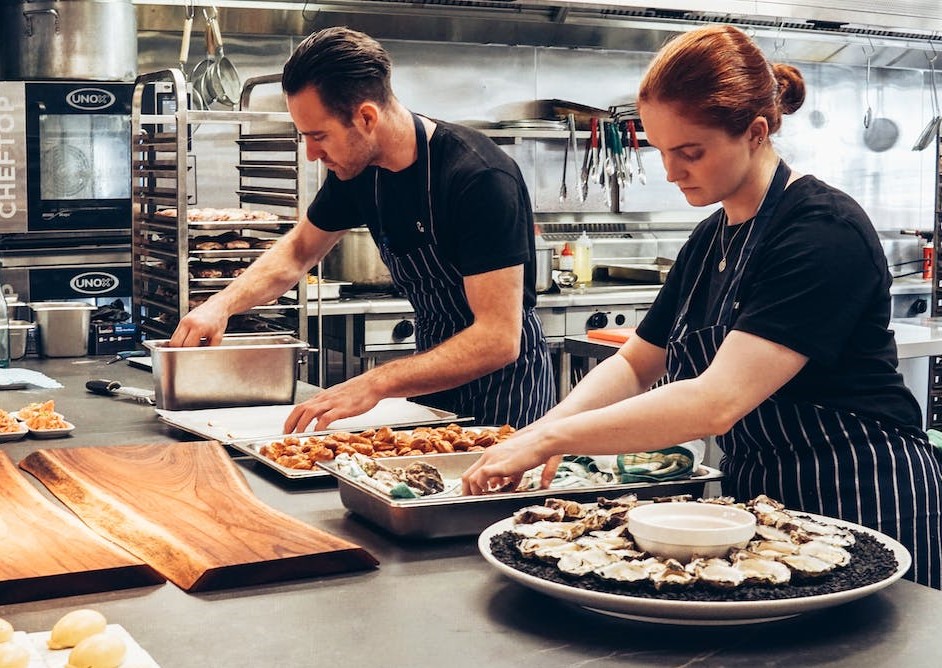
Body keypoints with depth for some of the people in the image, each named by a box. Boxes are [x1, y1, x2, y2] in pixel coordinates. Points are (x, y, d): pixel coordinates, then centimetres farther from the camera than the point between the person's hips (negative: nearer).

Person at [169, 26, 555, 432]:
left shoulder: (481, 178, -28)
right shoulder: (357, 170, -6)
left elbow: (499, 339, -31)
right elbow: (299, 250, 13)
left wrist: (375, 384, -38)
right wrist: (223, 304, -5)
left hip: (505, 387, -6)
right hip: (436, 376, 6)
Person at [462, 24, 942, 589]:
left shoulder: (824, 233, -22)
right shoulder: (711, 239, 6)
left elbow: (717, 403, -30)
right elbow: (636, 363, 10)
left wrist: (550, 438, -27)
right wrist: (551, 425, -9)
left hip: (864, 506, -8)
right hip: (758, 497, 8)